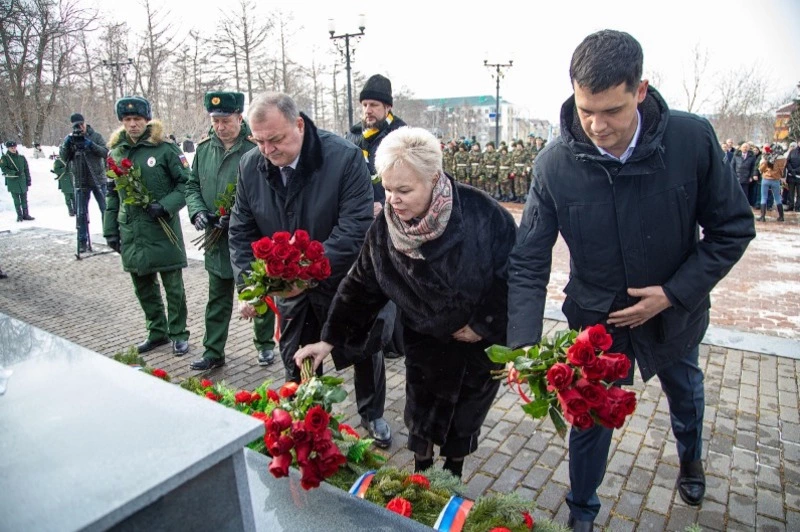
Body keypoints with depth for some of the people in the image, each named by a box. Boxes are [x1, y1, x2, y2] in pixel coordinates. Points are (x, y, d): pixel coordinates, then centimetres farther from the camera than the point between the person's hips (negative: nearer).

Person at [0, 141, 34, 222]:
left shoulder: (21, 157, 7)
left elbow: (26, 169, 10)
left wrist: (28, 180, 6)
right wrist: (14, 173, -19)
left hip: (22, 181, 2)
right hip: (12, 182, -2)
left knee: (24, 199, 6)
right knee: (16, 200, 2)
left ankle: (26, 214, 12)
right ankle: (19, 215, 7)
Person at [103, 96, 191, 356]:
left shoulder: (165, 148, -6)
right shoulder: (116, 152, 11)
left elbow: (186, 183, -6)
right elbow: (113, 195, 16)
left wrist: (165, 206, -18)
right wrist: (110, 230, 13)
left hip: (163, 231, -5)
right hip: (131, 234, 6)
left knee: (173, 287, 4)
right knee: (143, 288, 14)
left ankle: (178, 334, 18)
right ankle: (157, 332, 29)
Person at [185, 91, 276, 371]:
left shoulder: (255, 148, -14)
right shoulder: (204, 149, 6)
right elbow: (192, 186, 13)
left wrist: (236, 216, -23)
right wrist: (198, 211, -6)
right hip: (217, 240, 6)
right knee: (217, 300, 15)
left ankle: (265, 344, 31)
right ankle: (213, 352, 27)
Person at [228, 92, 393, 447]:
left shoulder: (345, 157, -23)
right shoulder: (250, 166, -7)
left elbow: (355, 230, -28)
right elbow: (241, 232, -1)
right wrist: (248, 285, -14)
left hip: (344, 281, -3)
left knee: (363, 352, 17)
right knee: (296, 364, 16)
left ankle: (372, 415, 43)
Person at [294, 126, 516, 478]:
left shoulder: (480, 213, -27)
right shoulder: (386, 227, -16)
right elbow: (361, 286, -6)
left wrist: (484, 324, -14)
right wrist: (331, 340, -9)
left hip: (483, 340, -1)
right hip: (426, 341, 2)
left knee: (466, 418, 14)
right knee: (421, 417, 9)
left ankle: (453, 471, 44)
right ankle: (420, 474, 40)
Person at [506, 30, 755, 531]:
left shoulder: (693, 138, -22)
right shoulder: (555, 163, -23)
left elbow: (733, 227, -11)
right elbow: (528, 262, -21)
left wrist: (674, 293, -20)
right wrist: (524, 347, -31)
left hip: (675, 310, 2)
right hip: (596, 317, -2)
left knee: (685, 390, 29)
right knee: (591, 418, 11)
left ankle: (691, 458, 65)